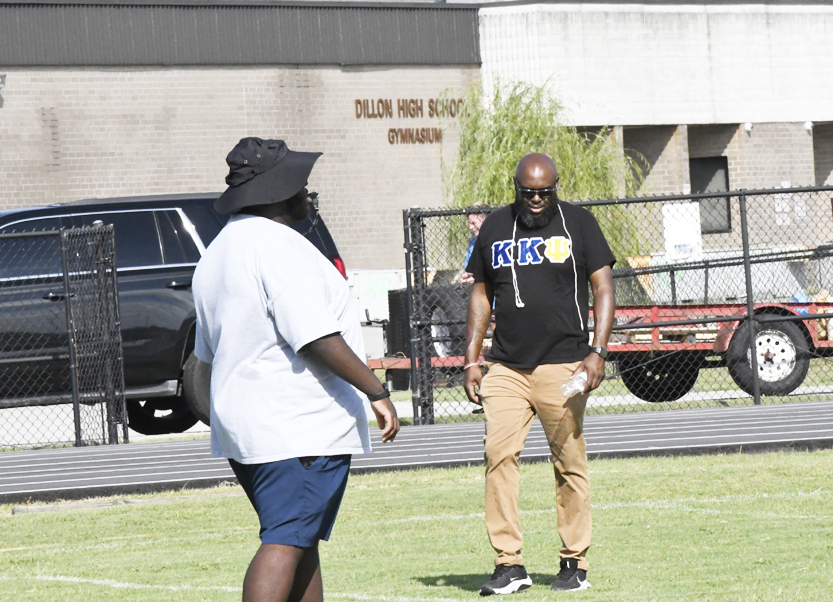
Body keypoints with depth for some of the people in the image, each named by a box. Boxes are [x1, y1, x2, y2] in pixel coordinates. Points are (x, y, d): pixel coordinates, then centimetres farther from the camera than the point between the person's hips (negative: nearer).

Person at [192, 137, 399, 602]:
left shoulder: (217, 254, 16)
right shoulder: (280, 247, -15)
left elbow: (209, 352, 22)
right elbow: (318, 338, -21)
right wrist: (378, 392, -16)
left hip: (243, 427, 10)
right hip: (302, 429, -10)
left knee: (302, 543, 15)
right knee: (286, 543, -13)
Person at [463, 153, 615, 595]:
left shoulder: (578, 223, 4)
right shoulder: (495, 227, 13)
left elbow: (603, 288, 2)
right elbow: (481, 295, 19)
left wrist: (598, 351, -9)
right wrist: (471, 359, 11)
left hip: (562, 365, -3)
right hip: (505, 368, 3)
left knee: (570, 464, -1)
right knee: (498, 455, -10)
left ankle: (574, 562, 8)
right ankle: (509, 564, -8)